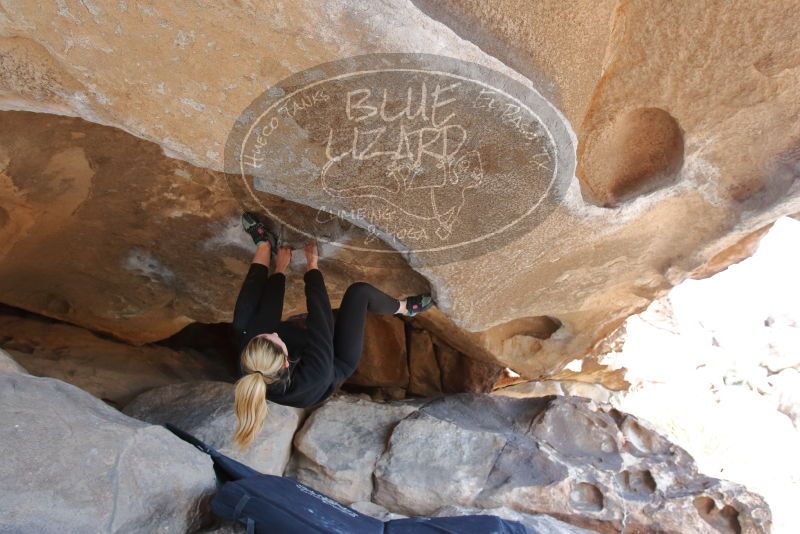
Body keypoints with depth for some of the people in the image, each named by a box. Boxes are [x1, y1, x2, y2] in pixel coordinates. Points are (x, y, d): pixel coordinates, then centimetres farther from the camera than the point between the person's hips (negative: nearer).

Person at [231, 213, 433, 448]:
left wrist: (280, 269, -10)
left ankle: (264, 246, 16)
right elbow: (320, 321, -36)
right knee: (359, 292, -14)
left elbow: (262, 320, -22)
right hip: (338, 362, -3)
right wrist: (312, 265, -23)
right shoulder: (315, 376, -47)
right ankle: (404, 308, 19)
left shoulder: (249, 368, -36)